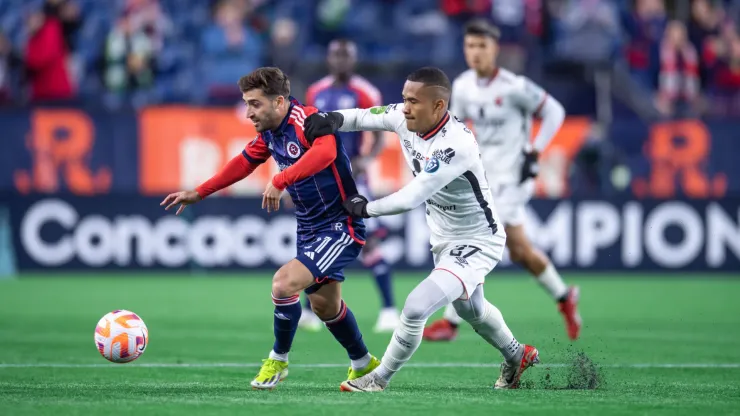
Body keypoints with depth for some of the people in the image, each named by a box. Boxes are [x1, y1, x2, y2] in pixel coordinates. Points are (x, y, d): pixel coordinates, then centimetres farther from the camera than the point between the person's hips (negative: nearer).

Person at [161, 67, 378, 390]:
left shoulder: (307, 120, -23)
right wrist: (198, 194, 19)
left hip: (341, 227, -9)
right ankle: (364, 365, 38)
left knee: (284, 282, -21)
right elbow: (244, 163, 20)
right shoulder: (269, 133, 4)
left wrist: (280, 180, -51)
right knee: (324, 305, 17)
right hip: (310, 229, 9)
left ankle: (279, 360, 2)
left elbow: (325, 152, -44)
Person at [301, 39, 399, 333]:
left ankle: (389, 310, -7)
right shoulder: (316, 93, 9)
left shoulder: (365, 94, -5)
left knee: (368, 242, -11)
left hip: (350, 176, -5)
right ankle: (310, 311, 14)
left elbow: (379, 139, -5)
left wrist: (366, 159, -24)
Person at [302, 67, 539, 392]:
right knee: (469, 309, 29)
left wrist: (365, 209, -20)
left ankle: (379, 380, 4)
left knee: (416, 308, -18)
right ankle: (517, 357, 55)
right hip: (444, 239, 9)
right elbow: (366, 117, -3)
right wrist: (334, 119, -25)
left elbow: (411, 198, -35)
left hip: (477, 245, -9)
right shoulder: (406, 119, -14)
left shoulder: (456, 144, -36)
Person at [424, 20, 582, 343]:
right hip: (484, 175, 7)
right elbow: (455, 121, 16)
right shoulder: (462, 86, 0)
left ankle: (451, 322, -7)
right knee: (519, 251, 15)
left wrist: (534, 153, -12)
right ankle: (564, 297, 36)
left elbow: (554, 112, -8)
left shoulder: (513, 87, -17)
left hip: (511, 177, -7)